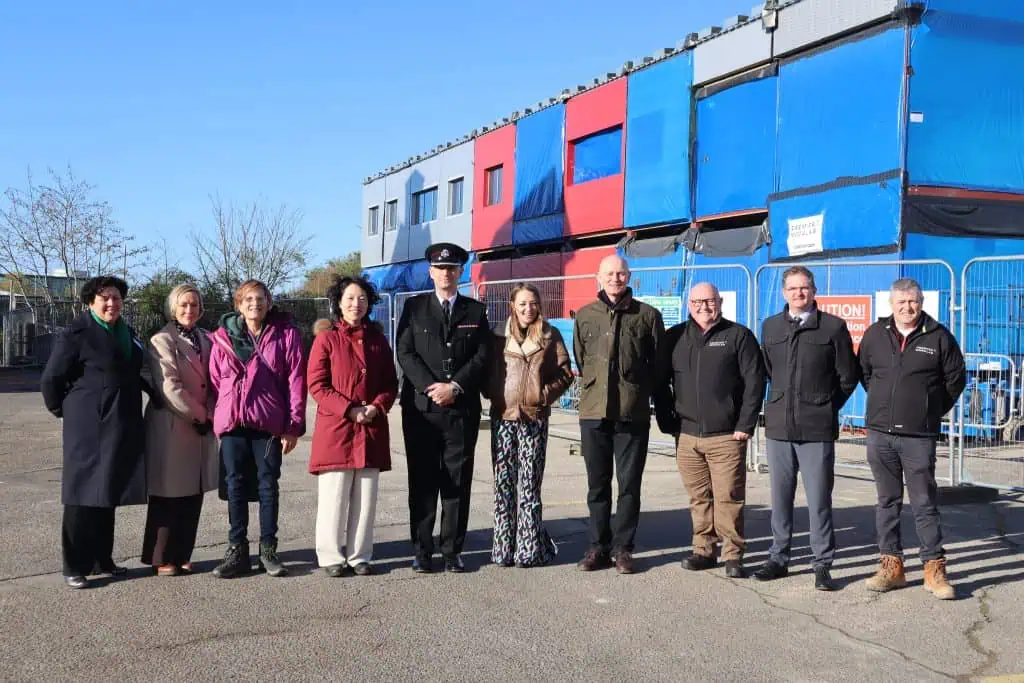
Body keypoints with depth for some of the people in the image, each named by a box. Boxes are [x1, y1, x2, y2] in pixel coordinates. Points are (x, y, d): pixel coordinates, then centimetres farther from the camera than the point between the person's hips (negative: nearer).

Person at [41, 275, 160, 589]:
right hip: (88, 426, -7)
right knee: (84, 494, -3)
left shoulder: (127, 333, 13)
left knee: (108, 493, 13)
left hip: (121, 426, 7)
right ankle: (75, 567, 5)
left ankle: (102, 560, 22)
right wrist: (64, 410, 3)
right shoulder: (77, 334, -9)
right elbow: (51, 380, -7)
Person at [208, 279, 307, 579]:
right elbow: (214, 380, 9)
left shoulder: (286, 334, 1)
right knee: (235, 486, 7)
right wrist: (216, 419, 2)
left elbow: (296, 381, -2)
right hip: (232, 422, 2)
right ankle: (237, 551, 15)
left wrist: (293, 426, -6)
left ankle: (268, 549, 15)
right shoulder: (223, 337, 8)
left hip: (269, 423, -2)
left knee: (268, 485, 6)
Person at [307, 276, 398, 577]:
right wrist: (350, 410, -14)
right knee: (333, 498, -1)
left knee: (366, 498, 7)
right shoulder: (326, 339, 1)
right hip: (335, 428, -3)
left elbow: (391, 383, 12)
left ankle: (360, 556, 16)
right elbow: (316, 384, -5)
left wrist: (377, 407, -8)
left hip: (372, 430, 4)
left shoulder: (378, 340, 12)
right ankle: (331, 557, 10)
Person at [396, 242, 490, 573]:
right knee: (422, 481, 3)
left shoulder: (475, 311, 11)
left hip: (462, 409, 1)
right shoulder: (414, 307, 10)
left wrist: (454, 387, -10)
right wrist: (431, 387, -11)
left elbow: (482, 356, 3)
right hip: (421, 408, 0)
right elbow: (405, 352, 1)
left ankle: (453, 551, 11)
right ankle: (422, 551, 10)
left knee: (458, 481, 3)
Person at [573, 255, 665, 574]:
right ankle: (599, 546, 19)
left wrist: (640, 392, 6)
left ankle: (622, 547, 14)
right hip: (593, 411, 2)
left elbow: (658, 364, 7)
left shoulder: (648, 315, 2)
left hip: (633, 413, -2)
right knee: (597, 484, 9)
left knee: (629, 485, 4)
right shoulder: (584, 316, 9)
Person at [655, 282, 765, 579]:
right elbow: (661, 382, 13)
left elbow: (754, 382, -3)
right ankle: (703, 550, 20)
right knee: (698, 497, 10)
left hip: (726, 436, -3)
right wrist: (667, 421, 4)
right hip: (687, 435, 3)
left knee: (728, 497, -3)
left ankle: (733, 555, 6)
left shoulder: (739, 336, 1)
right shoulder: (675, 338, 10)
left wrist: (745, 426, -8)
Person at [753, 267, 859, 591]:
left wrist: (827, 406, 7)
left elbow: (848, 376, 5)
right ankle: (778, 558, 21)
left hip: (817, 429, -3)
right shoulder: (770, 327, 10)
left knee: (819, 500, 0)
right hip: (779, 426, 4)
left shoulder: (833, 327, -1)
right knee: (780, 497, 10)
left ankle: (823, 565, 9)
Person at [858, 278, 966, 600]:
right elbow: (862, 372, 20)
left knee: (925, 503, 0)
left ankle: (935, 569, 7)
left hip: (919, 436, -3)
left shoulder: (939, 337, -1)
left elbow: (956, 379, 8)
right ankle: (891, 565, 15)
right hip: (880, 433, 3)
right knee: (887, 501, 8)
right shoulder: (874, 335, 7)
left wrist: (933, 411, 9)